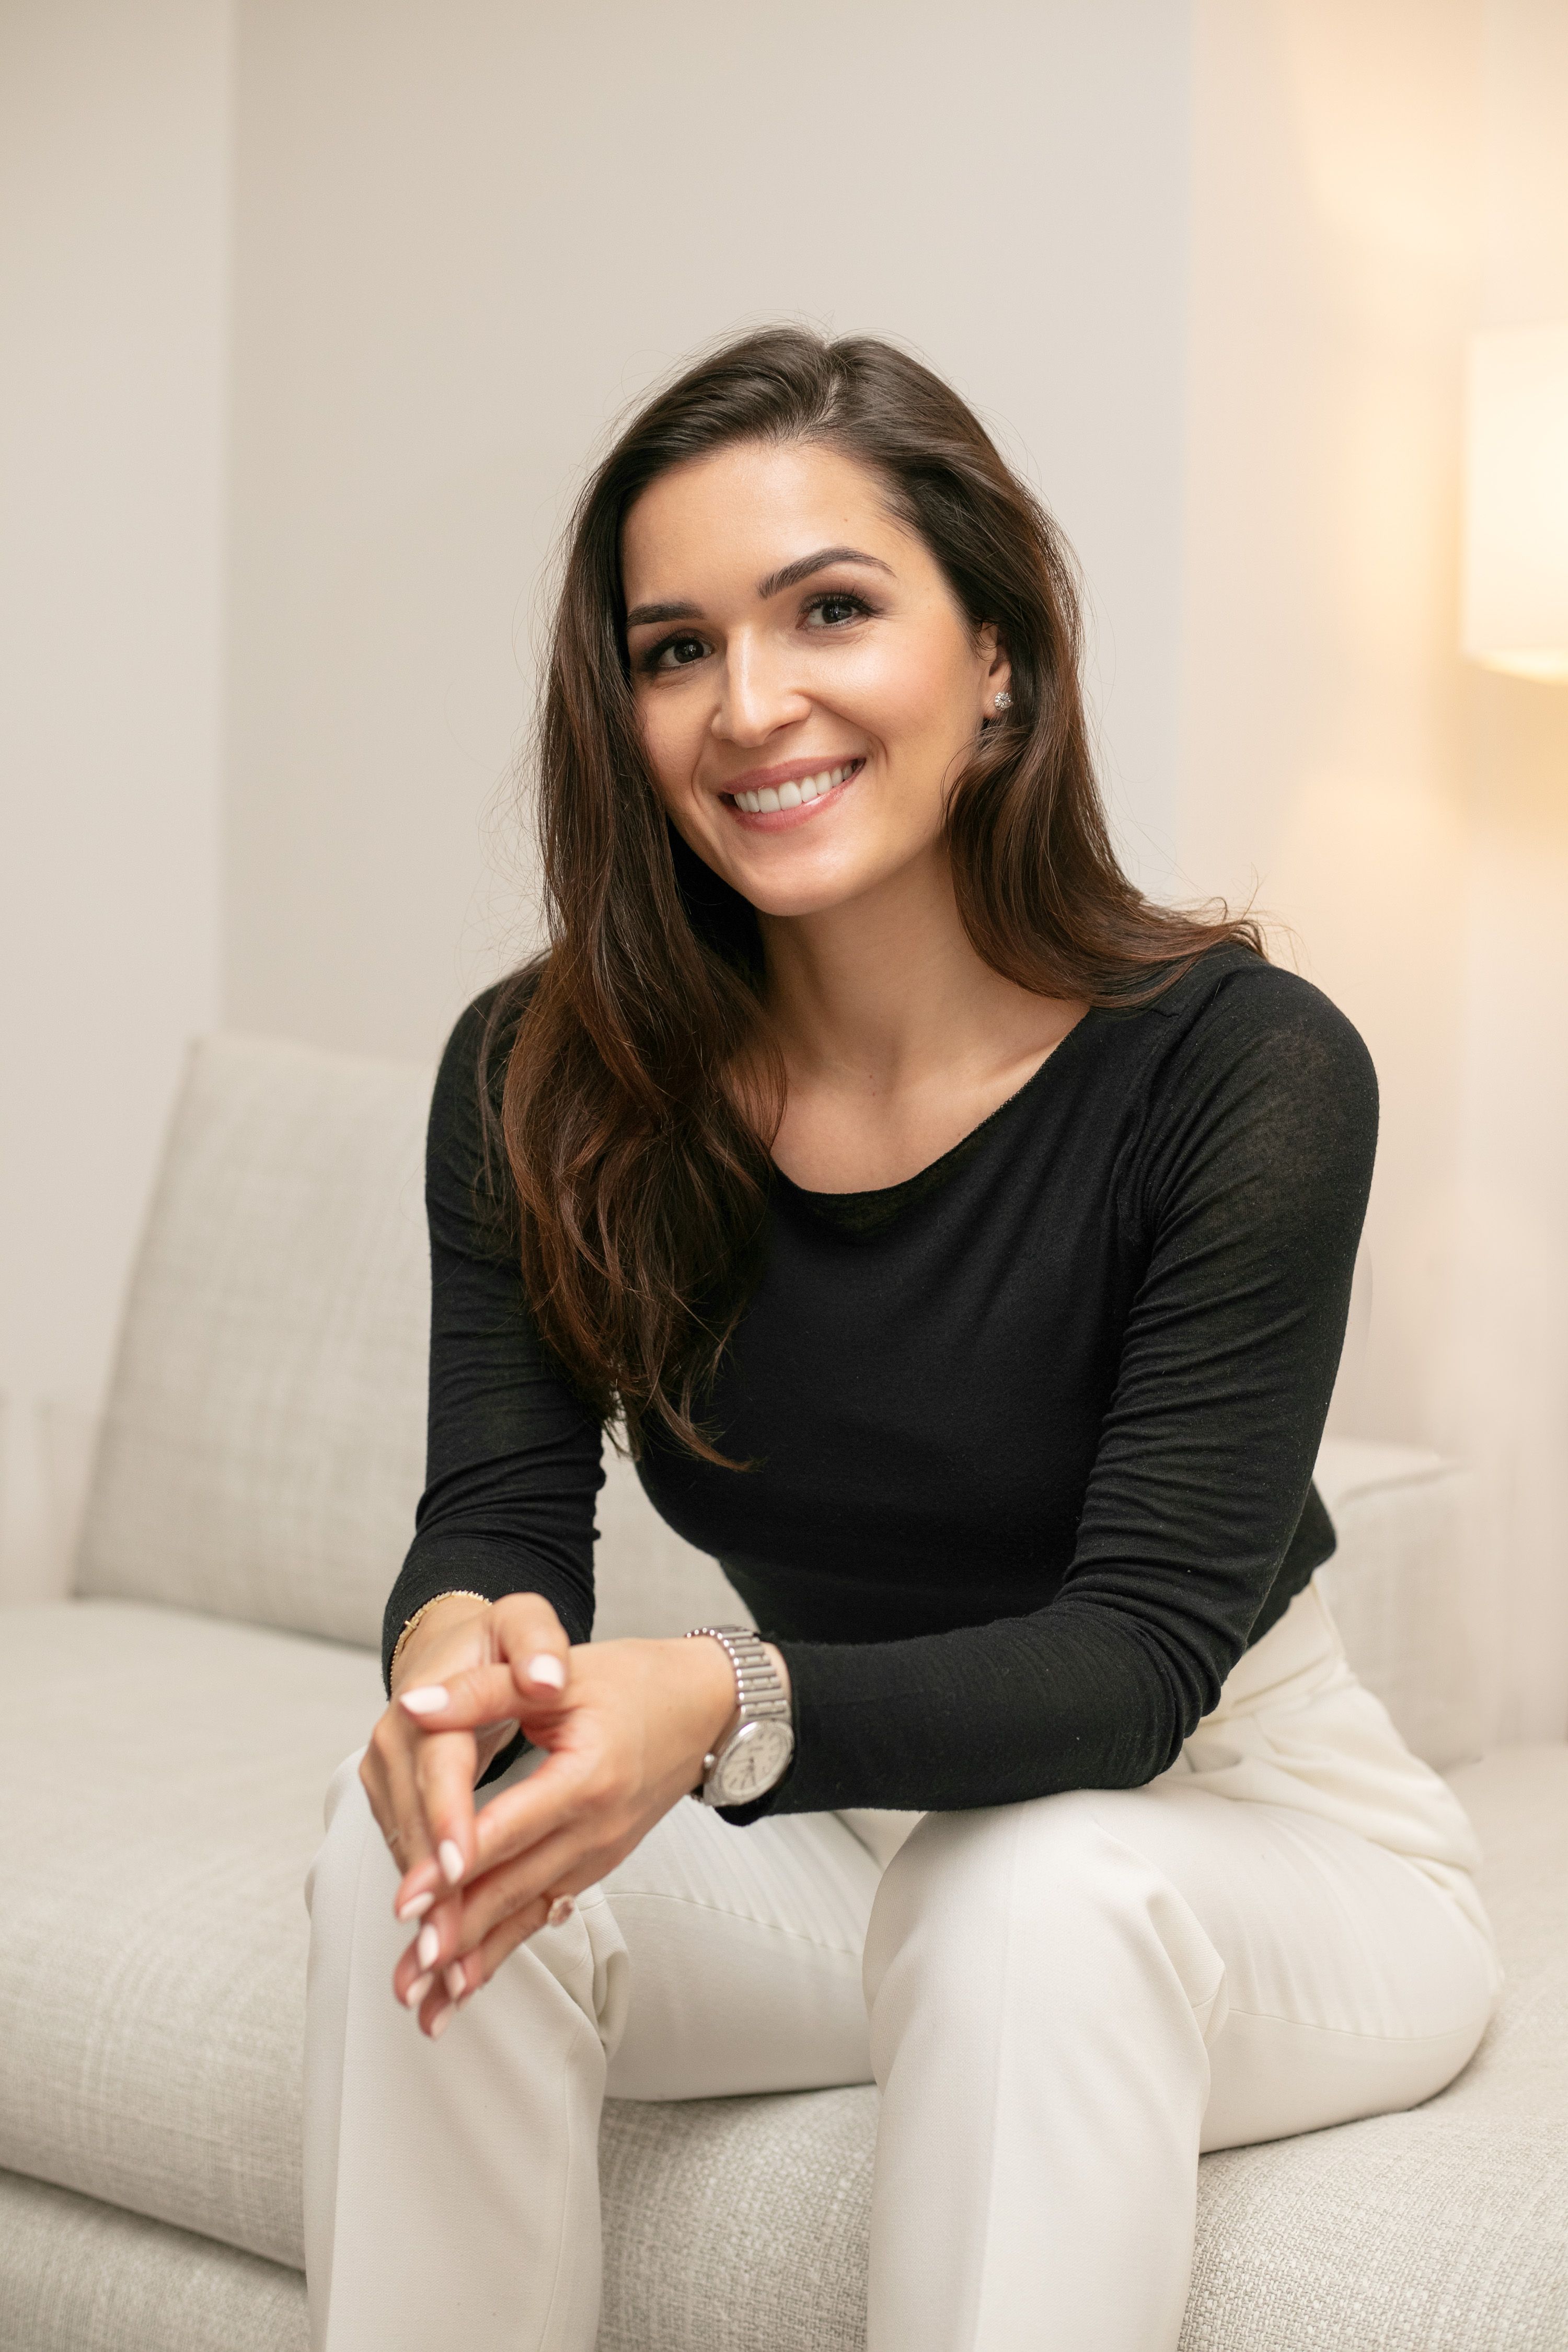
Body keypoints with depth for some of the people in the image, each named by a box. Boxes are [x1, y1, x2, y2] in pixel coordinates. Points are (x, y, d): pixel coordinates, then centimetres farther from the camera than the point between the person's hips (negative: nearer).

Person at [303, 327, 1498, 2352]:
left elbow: (1144, 1652, -26)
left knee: (1032, 1892, -36)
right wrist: (458, 1652, -39)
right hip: (851, 1831, 4)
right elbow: (497, 1517, -13)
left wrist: (726, 1709, -44)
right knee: (420, 1836, -23)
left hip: (1255, 1836, -3)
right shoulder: (536, 1083, -9)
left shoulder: (1246, 1069, -22)